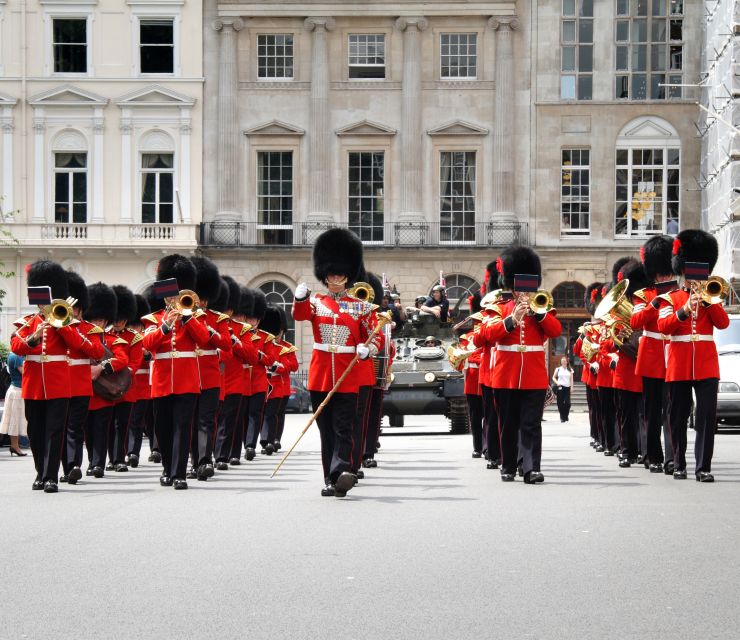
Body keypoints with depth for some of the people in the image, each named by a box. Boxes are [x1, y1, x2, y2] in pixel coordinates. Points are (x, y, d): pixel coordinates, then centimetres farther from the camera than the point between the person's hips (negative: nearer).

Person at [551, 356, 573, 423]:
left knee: (567, 403, -9)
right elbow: (553, 377, 9)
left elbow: (571, 379, 10)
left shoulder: (570, 370, 9)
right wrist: (557, 383, -8)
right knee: (560, 403, -2)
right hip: (560, 387, 0)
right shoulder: (558, 369, 6)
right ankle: (562, 417, 8)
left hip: (567, 387, 0)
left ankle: (565, 416, 8)